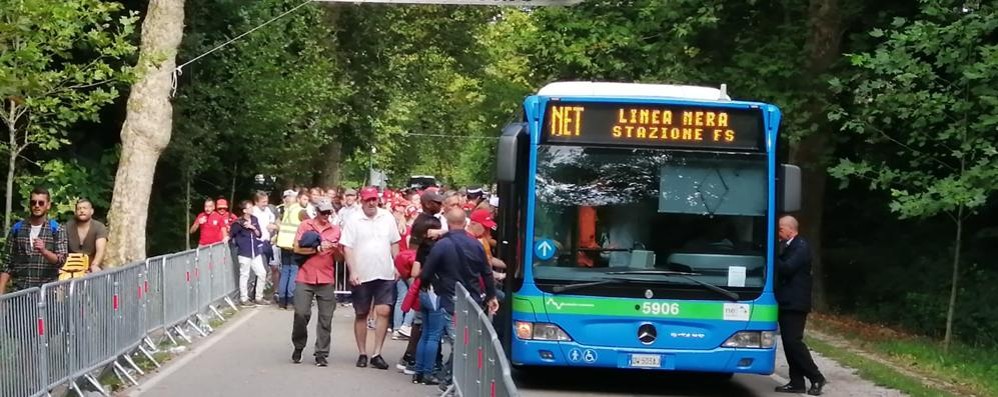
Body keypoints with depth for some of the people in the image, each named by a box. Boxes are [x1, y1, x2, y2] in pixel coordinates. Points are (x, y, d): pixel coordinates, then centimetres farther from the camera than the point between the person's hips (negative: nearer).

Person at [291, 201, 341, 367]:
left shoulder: (336, 229, 11)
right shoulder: (305, 225, 4)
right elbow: (297, 248, -5)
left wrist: (336, 249, -8)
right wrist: (318, 249, -13)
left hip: (326, 280, 2)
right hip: (305, 278, -2)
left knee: (325, 318, -1)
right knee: (301, 313, -9)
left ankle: (321, 354, 6)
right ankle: (298, 347, 13)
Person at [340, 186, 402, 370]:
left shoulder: (387, 218, 5)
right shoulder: (354, 220, -3)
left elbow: (394, 244, 12)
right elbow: (347, 248, -6)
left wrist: (397, 266, 6)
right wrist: (352, 272, -13)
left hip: (385, 274, 2)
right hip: (362, 275, -1)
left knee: (384, 312, -7)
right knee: (361, 314, 8)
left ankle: (377, 354, -2)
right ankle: (362, 353, 18)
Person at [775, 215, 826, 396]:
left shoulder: (801, 247, -12)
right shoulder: (788, 246, 17)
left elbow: (787, 268, -23)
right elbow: (782, 267, 16)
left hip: (795, 303, -9)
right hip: (787, 302, 9)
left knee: (794, 341, -11)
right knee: (789, 343, 7)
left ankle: (816, 378, -3)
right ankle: (796, 382, 9)